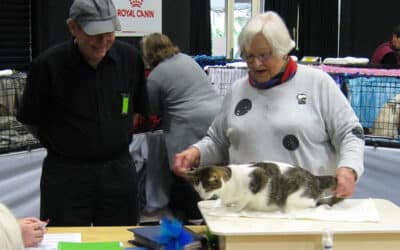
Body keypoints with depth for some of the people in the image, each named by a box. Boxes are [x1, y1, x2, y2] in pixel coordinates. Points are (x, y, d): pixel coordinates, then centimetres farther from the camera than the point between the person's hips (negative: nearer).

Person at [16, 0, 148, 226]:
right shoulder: (48, 65, -10)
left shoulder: (130, 58, -1)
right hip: (66, 172, -3)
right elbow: (32, 121, 1)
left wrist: (118, 140, 10)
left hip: (118, 171, 3)